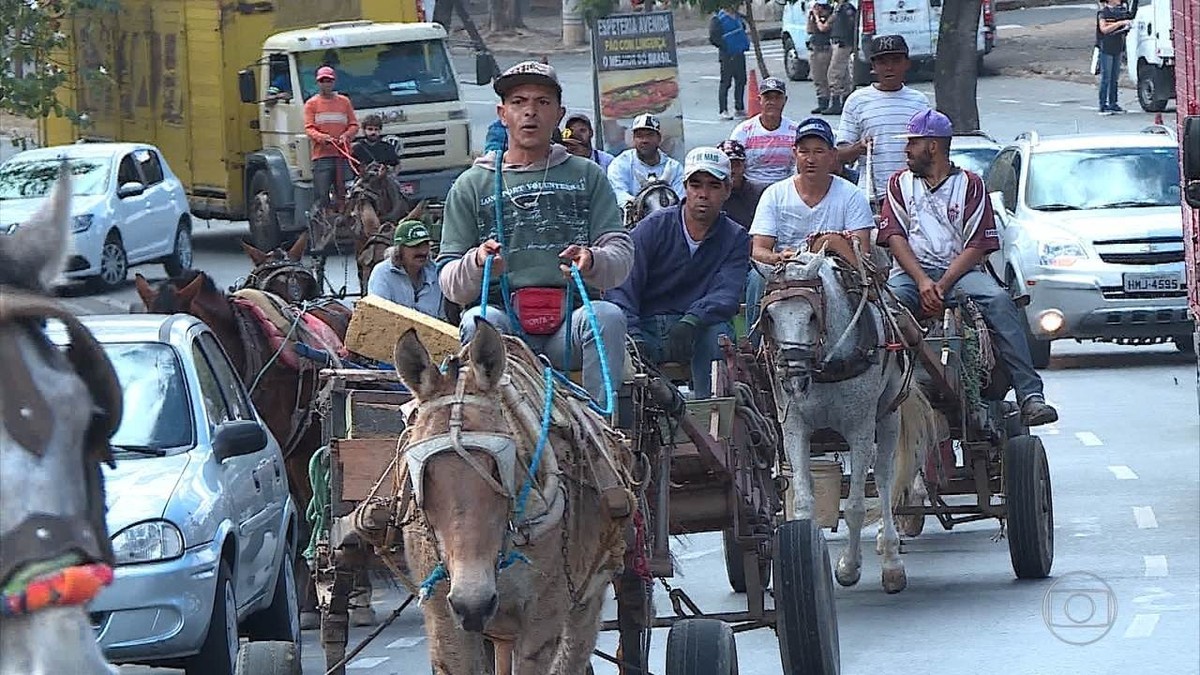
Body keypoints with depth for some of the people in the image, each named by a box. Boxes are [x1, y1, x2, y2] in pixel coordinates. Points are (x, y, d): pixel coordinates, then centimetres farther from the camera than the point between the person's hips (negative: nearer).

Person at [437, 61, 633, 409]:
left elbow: (621, 253, 6)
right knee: (479, 322, -33)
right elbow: (449, 282, 10)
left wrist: (592, 261, -18)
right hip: (505, 317, 0)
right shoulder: (472, 185, 17)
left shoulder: (587, 176, 18)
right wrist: (476, 264, -14)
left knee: (608, 316, -31)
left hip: (571, 320, 0)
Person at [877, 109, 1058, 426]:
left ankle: (1030, 395, -35)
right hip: (911, 271, 1)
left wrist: (942, 285, -15)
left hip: (959, 270, -1)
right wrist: (922, 281, -14)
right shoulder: (900, 184, 17)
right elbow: (895, 237, 4)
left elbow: (978, 245, 0)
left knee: (999, 301, -29)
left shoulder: (970, 185, 9)